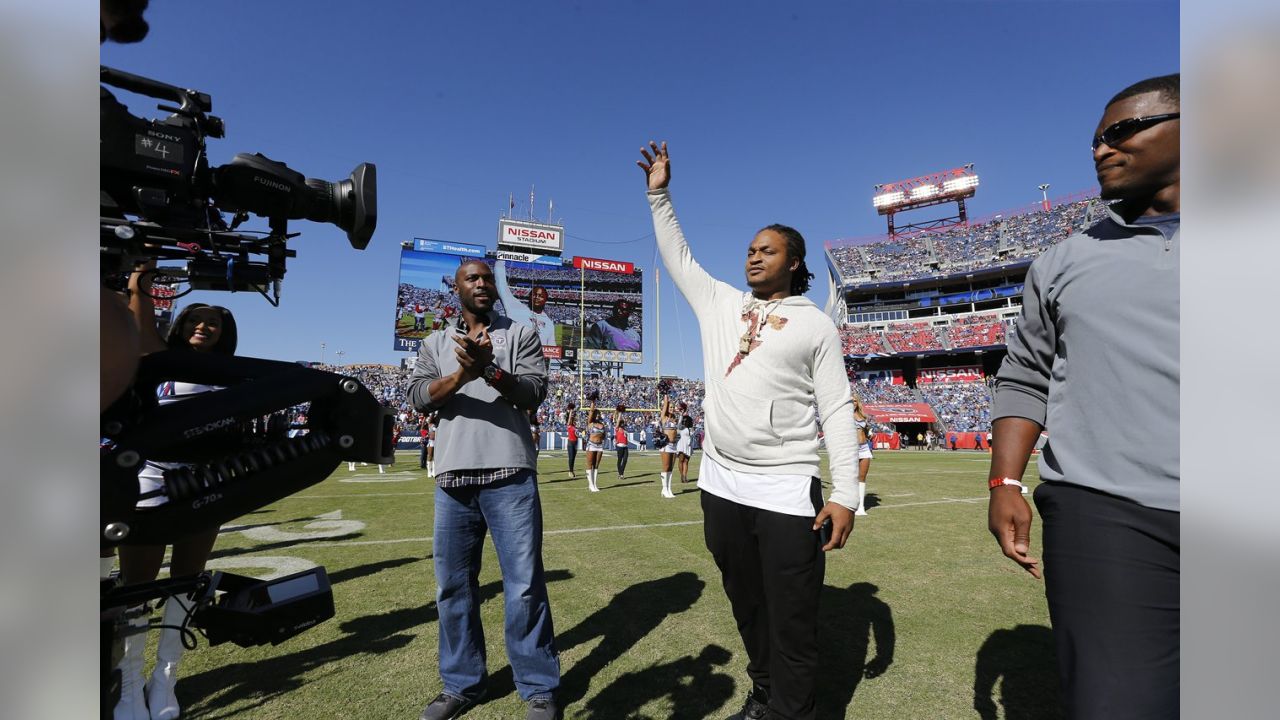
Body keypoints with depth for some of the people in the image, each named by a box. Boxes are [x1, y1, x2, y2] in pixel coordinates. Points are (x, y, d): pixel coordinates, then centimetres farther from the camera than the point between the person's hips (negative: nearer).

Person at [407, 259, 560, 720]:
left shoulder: (521, 335, 8)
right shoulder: (436, 343, 15)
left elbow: (534, 392, -5)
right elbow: (418, 397, 0)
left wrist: (490, 370, -23)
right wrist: (460, 375, -19)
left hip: (510, 475, -3)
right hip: (452, 477, 3)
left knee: (524, 584, 0)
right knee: (453, 585, 12)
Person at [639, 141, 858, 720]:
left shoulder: (815, 324, 1)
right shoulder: (720, 304, 12)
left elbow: (837, 410, -4)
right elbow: (676, 256, 20)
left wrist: (845, 494, -11)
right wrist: (659, 194, 16)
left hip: (787, 492, -4)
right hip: (721, 485, 5)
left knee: (792, 624, 2)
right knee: (747, 606, 19)